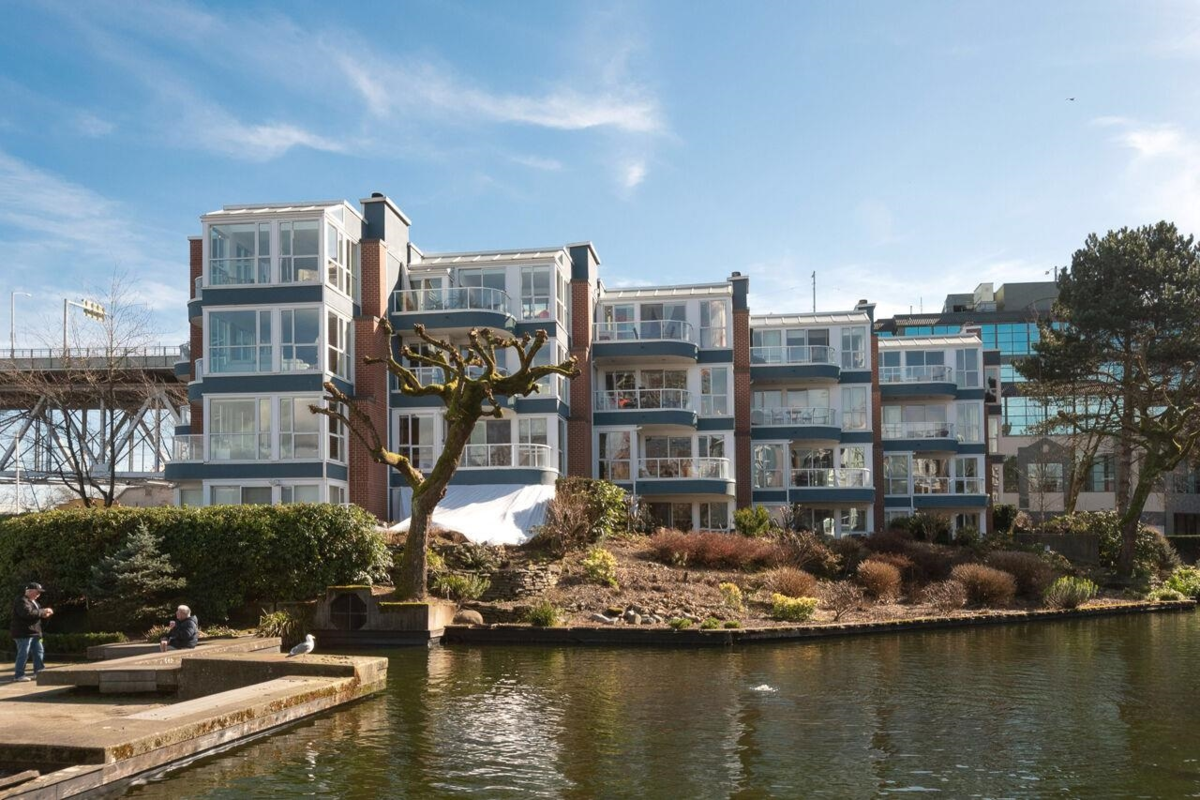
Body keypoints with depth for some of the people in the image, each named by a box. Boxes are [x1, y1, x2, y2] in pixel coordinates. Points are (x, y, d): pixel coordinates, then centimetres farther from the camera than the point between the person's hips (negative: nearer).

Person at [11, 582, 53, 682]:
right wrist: (42, 611, -23)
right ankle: (18, 675, 1)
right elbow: (28, 613, -31)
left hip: (34, 633, 10)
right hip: (23, 633, -10)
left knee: (39, 652, 11)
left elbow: (37, 614, 27)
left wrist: (45, 614, 4)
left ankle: (39, 672, 18)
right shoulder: (22, 601, -15)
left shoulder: (33, 601, 18)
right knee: (23, 654, -6)